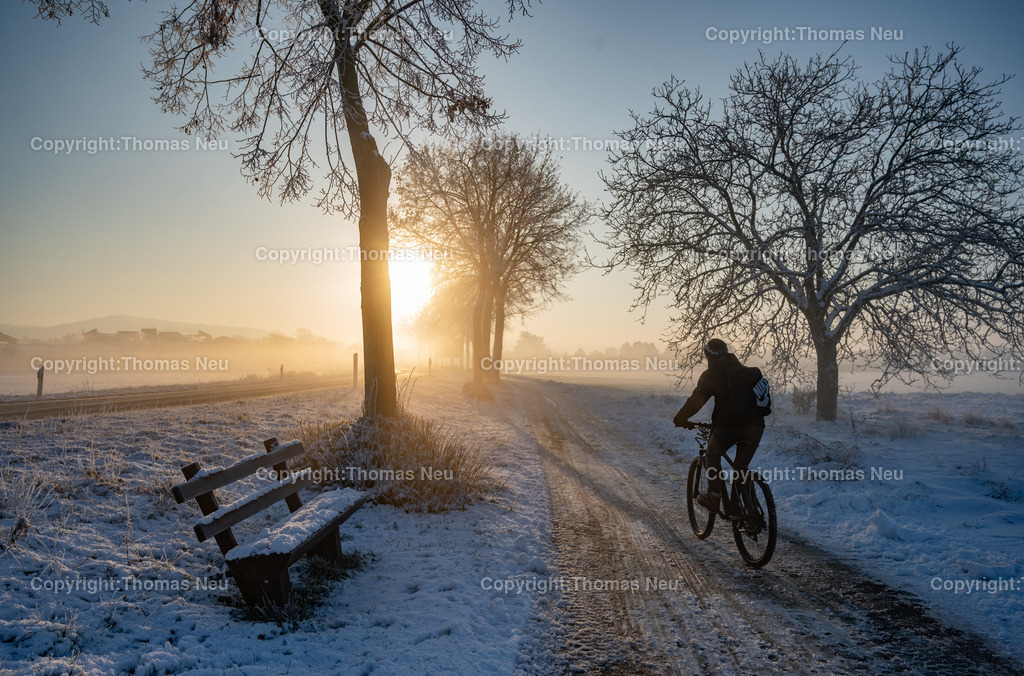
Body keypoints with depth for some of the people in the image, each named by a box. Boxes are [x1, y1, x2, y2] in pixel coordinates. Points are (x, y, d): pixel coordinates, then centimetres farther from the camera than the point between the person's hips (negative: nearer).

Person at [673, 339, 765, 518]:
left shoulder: (710, 375, 3)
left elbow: (695, 401, 1)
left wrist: (680, 419, 15)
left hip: (729, 425, -5)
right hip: (755, 426, 5)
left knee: (713, 455, 20)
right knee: (742, 466, 19)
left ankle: (714, 498, 14)